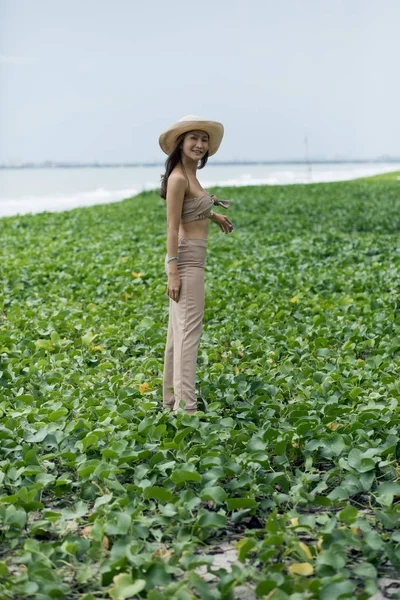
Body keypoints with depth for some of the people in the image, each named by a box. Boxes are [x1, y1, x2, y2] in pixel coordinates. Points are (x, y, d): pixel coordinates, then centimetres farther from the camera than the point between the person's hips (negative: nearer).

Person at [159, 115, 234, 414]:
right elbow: (172, 227, -19)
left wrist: (213, 215, 49)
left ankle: (171, 400, 22)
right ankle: (187, 406, -13)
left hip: (192, 258, 10)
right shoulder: (178, 178, -15)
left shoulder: (191, 175, 13)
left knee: (178, 330, 14)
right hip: (186, 259, -10)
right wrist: (173, 272, -23)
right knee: (189, 330, -12)